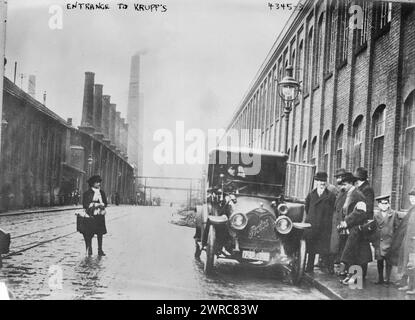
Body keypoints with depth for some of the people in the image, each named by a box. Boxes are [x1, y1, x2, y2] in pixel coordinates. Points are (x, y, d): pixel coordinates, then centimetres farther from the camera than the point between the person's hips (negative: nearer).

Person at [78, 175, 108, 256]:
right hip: (90, 216, -4)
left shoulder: (102, 192, 12)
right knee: (89, 234, -1)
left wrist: (102, 205, -9)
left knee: (100, 233, 5)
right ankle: (89, 250, 9)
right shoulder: (87, 193, -3)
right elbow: (85, 205, -9)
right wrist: (97, 205, -13)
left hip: (100, 216, 4)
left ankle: (100, 250, 13)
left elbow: (105, 203, 14)